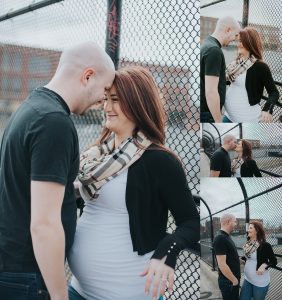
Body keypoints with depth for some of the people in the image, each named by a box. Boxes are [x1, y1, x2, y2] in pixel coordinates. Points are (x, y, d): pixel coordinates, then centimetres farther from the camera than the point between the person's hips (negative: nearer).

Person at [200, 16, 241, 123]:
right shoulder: (214, 50, -19)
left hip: (205, 111, 10)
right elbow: (211, 92, -24)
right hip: (206, 114, -10)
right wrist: (218, 122, -20)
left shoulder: (207, 44, 12)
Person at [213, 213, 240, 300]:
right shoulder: (220, 238, -22)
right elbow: (222, 265, -25)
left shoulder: (227, 236, 9)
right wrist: (234, 280, -18)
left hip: (233, 280, 9)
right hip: (228, 282, -9)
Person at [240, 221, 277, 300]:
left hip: (260, 282, -6)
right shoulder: (248, 244, 3)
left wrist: (264, 265, -27)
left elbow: (274, 261, -10)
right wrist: (242, 259, -1)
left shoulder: (265, 245, -15)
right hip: (247, 279, 6)